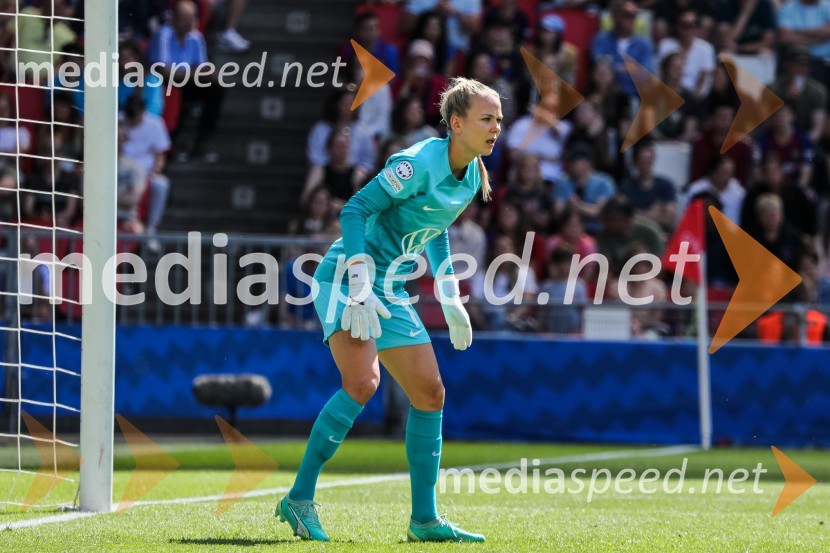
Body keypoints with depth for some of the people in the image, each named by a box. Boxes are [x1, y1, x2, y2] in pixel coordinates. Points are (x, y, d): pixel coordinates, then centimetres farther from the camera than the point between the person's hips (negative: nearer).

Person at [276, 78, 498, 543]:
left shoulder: (471, 177, 7)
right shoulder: (419, 163, -18)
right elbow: (355, 210, -19)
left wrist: (452, 301, 20)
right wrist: (359, 287, -26)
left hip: (390, 293, 9)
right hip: (347, 277, -9)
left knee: (430, 394, 5)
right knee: (363, 382, -26)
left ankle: (424, 519, 12)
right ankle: (299, 499, -17)